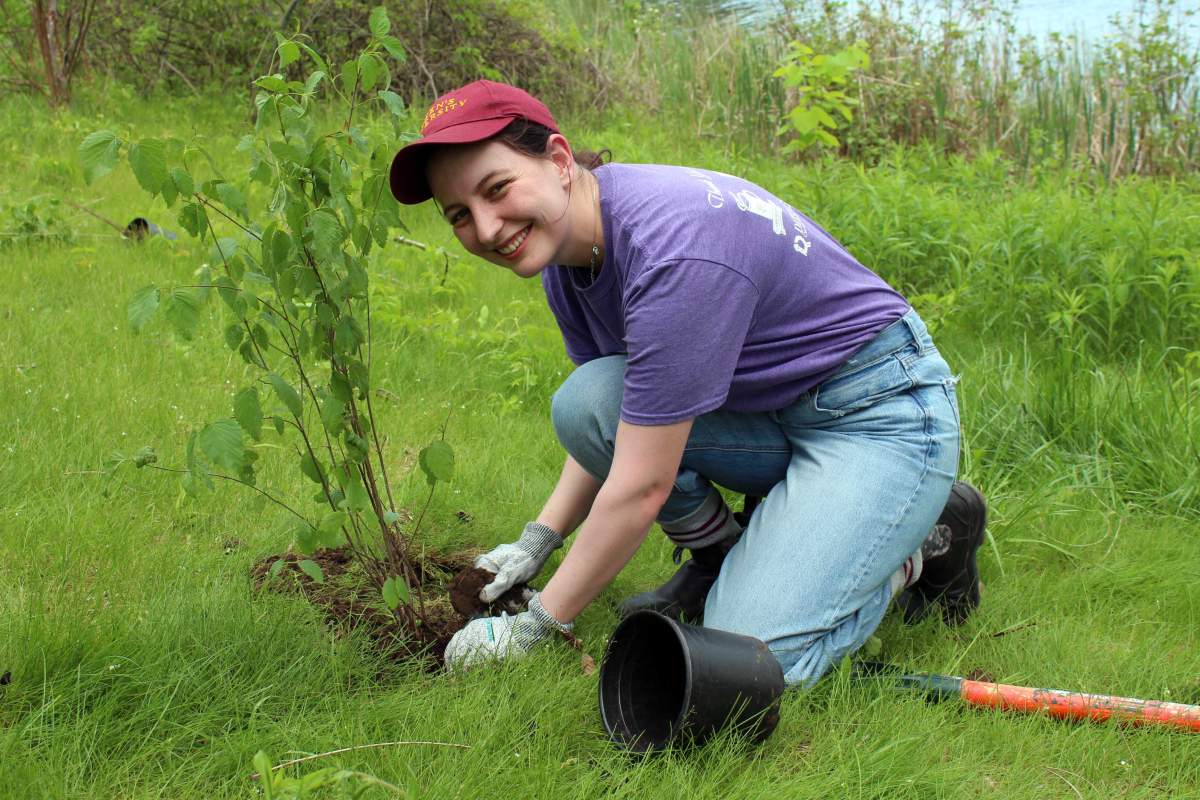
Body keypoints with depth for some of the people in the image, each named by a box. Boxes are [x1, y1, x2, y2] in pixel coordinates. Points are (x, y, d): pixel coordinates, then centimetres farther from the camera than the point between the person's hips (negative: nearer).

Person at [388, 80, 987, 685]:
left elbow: (642, 485, -27)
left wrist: (536, 626, -18)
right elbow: (603, 429, 12)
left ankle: (926, 540, 3)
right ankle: (723, 556, 7)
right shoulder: (565, 249, -3)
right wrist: (535, 543, 3)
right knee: (582, 402, -16)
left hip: (883, 410, -8)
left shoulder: (672, 248, -31)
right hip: (769, 409, 8)